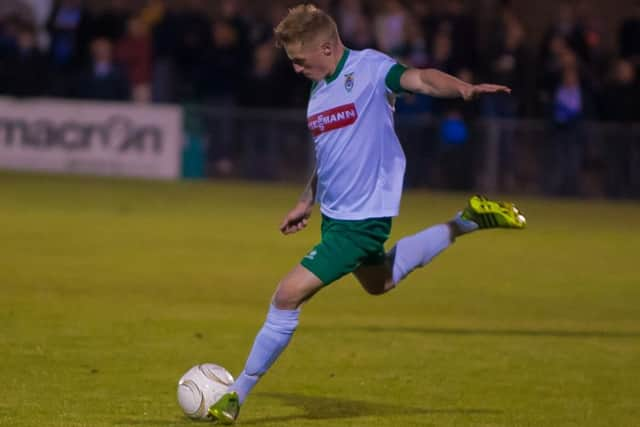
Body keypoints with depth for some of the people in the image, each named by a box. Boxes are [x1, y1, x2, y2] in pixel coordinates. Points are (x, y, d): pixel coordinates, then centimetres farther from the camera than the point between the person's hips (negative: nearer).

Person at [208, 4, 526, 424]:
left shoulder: (369, 68, -15)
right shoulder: (320, 90, 9)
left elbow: (419, 79, -33)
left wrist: (465, 88, -51)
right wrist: (307, 203, 28)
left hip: (362, 218, -10)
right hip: (335, 213, 10)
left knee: (290, 294, -14)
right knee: (378, 282, 33)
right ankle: (465, 222, 39)